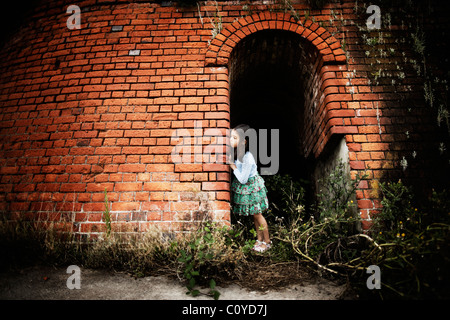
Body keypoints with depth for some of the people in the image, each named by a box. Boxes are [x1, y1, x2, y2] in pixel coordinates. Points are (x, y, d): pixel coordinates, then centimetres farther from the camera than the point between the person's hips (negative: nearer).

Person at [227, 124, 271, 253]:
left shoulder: (247, 158, -30)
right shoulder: (237, 153, -4)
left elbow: (243, 179, -26)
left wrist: (233, 166, -19)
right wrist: (232, 163, -4)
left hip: (252, 188, -8)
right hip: (244, 189, 8)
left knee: (257, 214, 6)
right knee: (254, 215, 18)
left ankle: (267, 241, 23)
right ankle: (259, 239, 33)